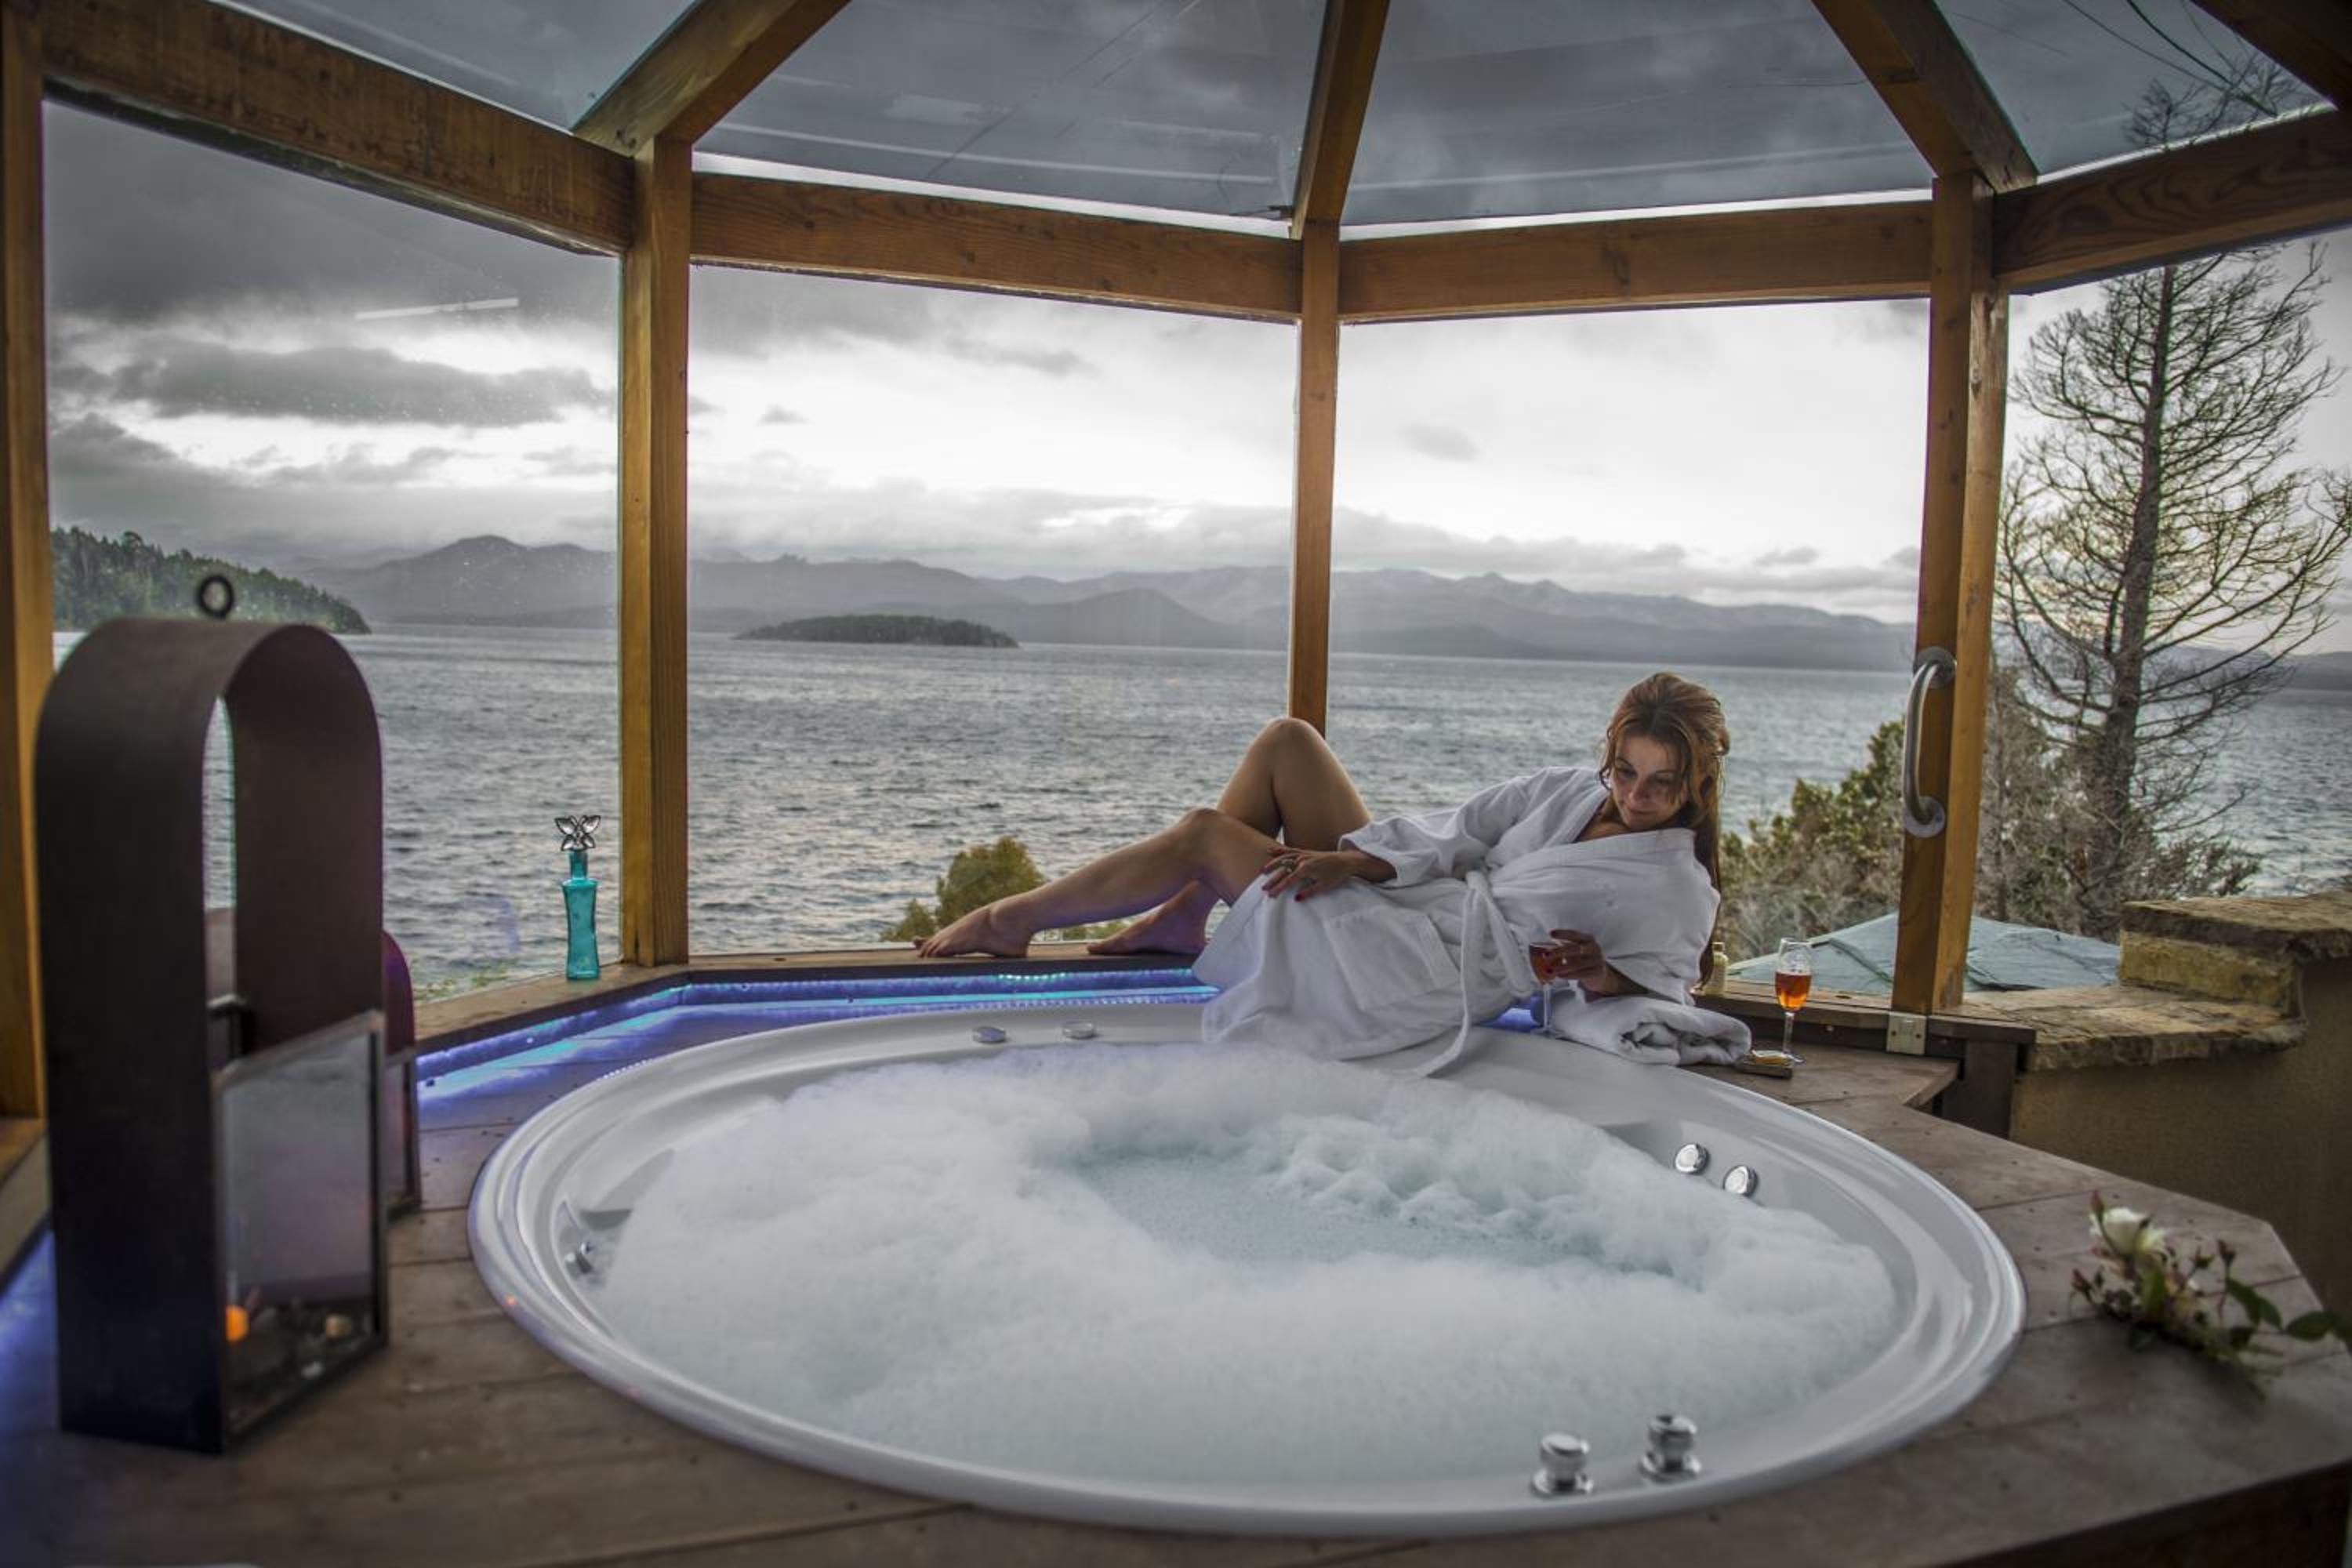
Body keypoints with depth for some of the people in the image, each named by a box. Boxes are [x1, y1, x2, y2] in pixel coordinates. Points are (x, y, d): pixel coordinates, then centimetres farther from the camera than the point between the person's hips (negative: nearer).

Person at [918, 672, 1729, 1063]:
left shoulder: (1677, 889, -4)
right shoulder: (1570, 789, 11)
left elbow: (1659, 991, -3)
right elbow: (1455, 833, 6)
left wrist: (1595, 971, -24)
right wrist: (1353, 859, -8)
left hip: (1416, 974, -7)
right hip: (1404, 901, 7)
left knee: (1202, 832, -10)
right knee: (1286, 741, -1)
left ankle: (1011, 919, 7)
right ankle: (1183, 919, 6)